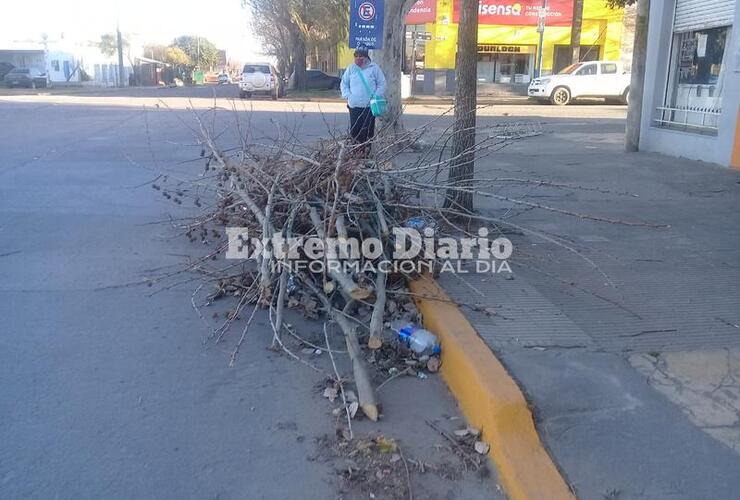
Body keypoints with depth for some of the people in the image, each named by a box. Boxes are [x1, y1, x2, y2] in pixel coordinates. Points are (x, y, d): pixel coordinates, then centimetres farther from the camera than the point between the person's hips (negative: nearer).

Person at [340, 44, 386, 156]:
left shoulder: (374, 68, 1)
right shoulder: (351, 69, 8)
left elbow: (382, 84, 4)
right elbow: (344, 84, 14)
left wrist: (376, 97, -8)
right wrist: (348, 95, -1)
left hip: (370, 106, -2)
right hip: (354, 105, 3)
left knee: (368, 130, -2)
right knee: (354, 130, 2)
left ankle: (366, 149, 9)